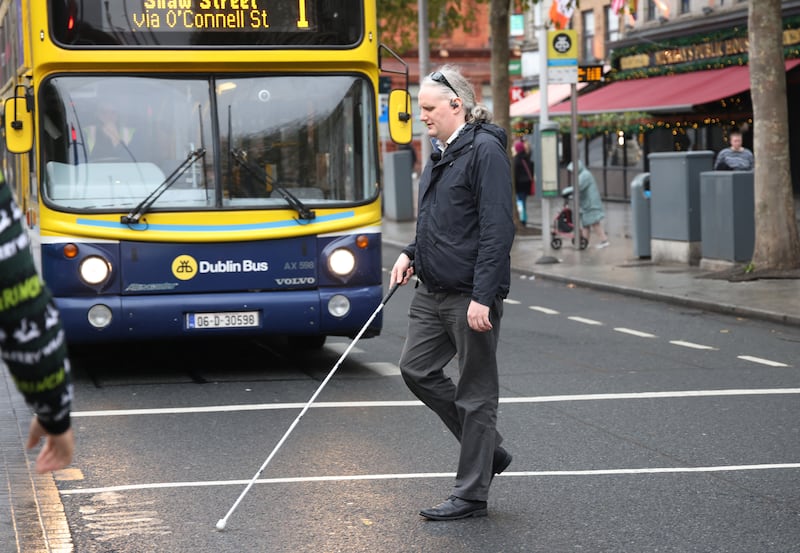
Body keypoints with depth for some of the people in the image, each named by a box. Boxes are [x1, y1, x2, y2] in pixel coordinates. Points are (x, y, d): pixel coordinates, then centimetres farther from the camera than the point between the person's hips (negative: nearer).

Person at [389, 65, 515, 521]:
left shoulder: (485, 151, -14)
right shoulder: (442, 153, 14)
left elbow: (497, 230, -20)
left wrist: (483, 296, -24)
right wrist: (412, 254, 9)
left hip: (472, 295, -10)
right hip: (434, 291, 10)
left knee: (476, 391, 0)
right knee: (417, 369, 10)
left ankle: (472, 495, 9)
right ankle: (489, 450, 24)